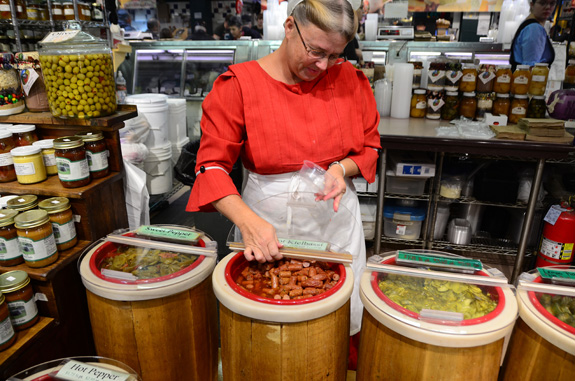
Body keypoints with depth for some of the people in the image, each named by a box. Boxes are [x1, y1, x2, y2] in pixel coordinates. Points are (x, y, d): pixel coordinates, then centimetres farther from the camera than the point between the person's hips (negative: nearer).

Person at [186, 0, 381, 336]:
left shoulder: (349, 79, 0)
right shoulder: (239, 84, -9)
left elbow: (370, 146, 10)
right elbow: (212, 164, -12)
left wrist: (343, 168, -13)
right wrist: (248, 222, -27)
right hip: (267, 222, -2)